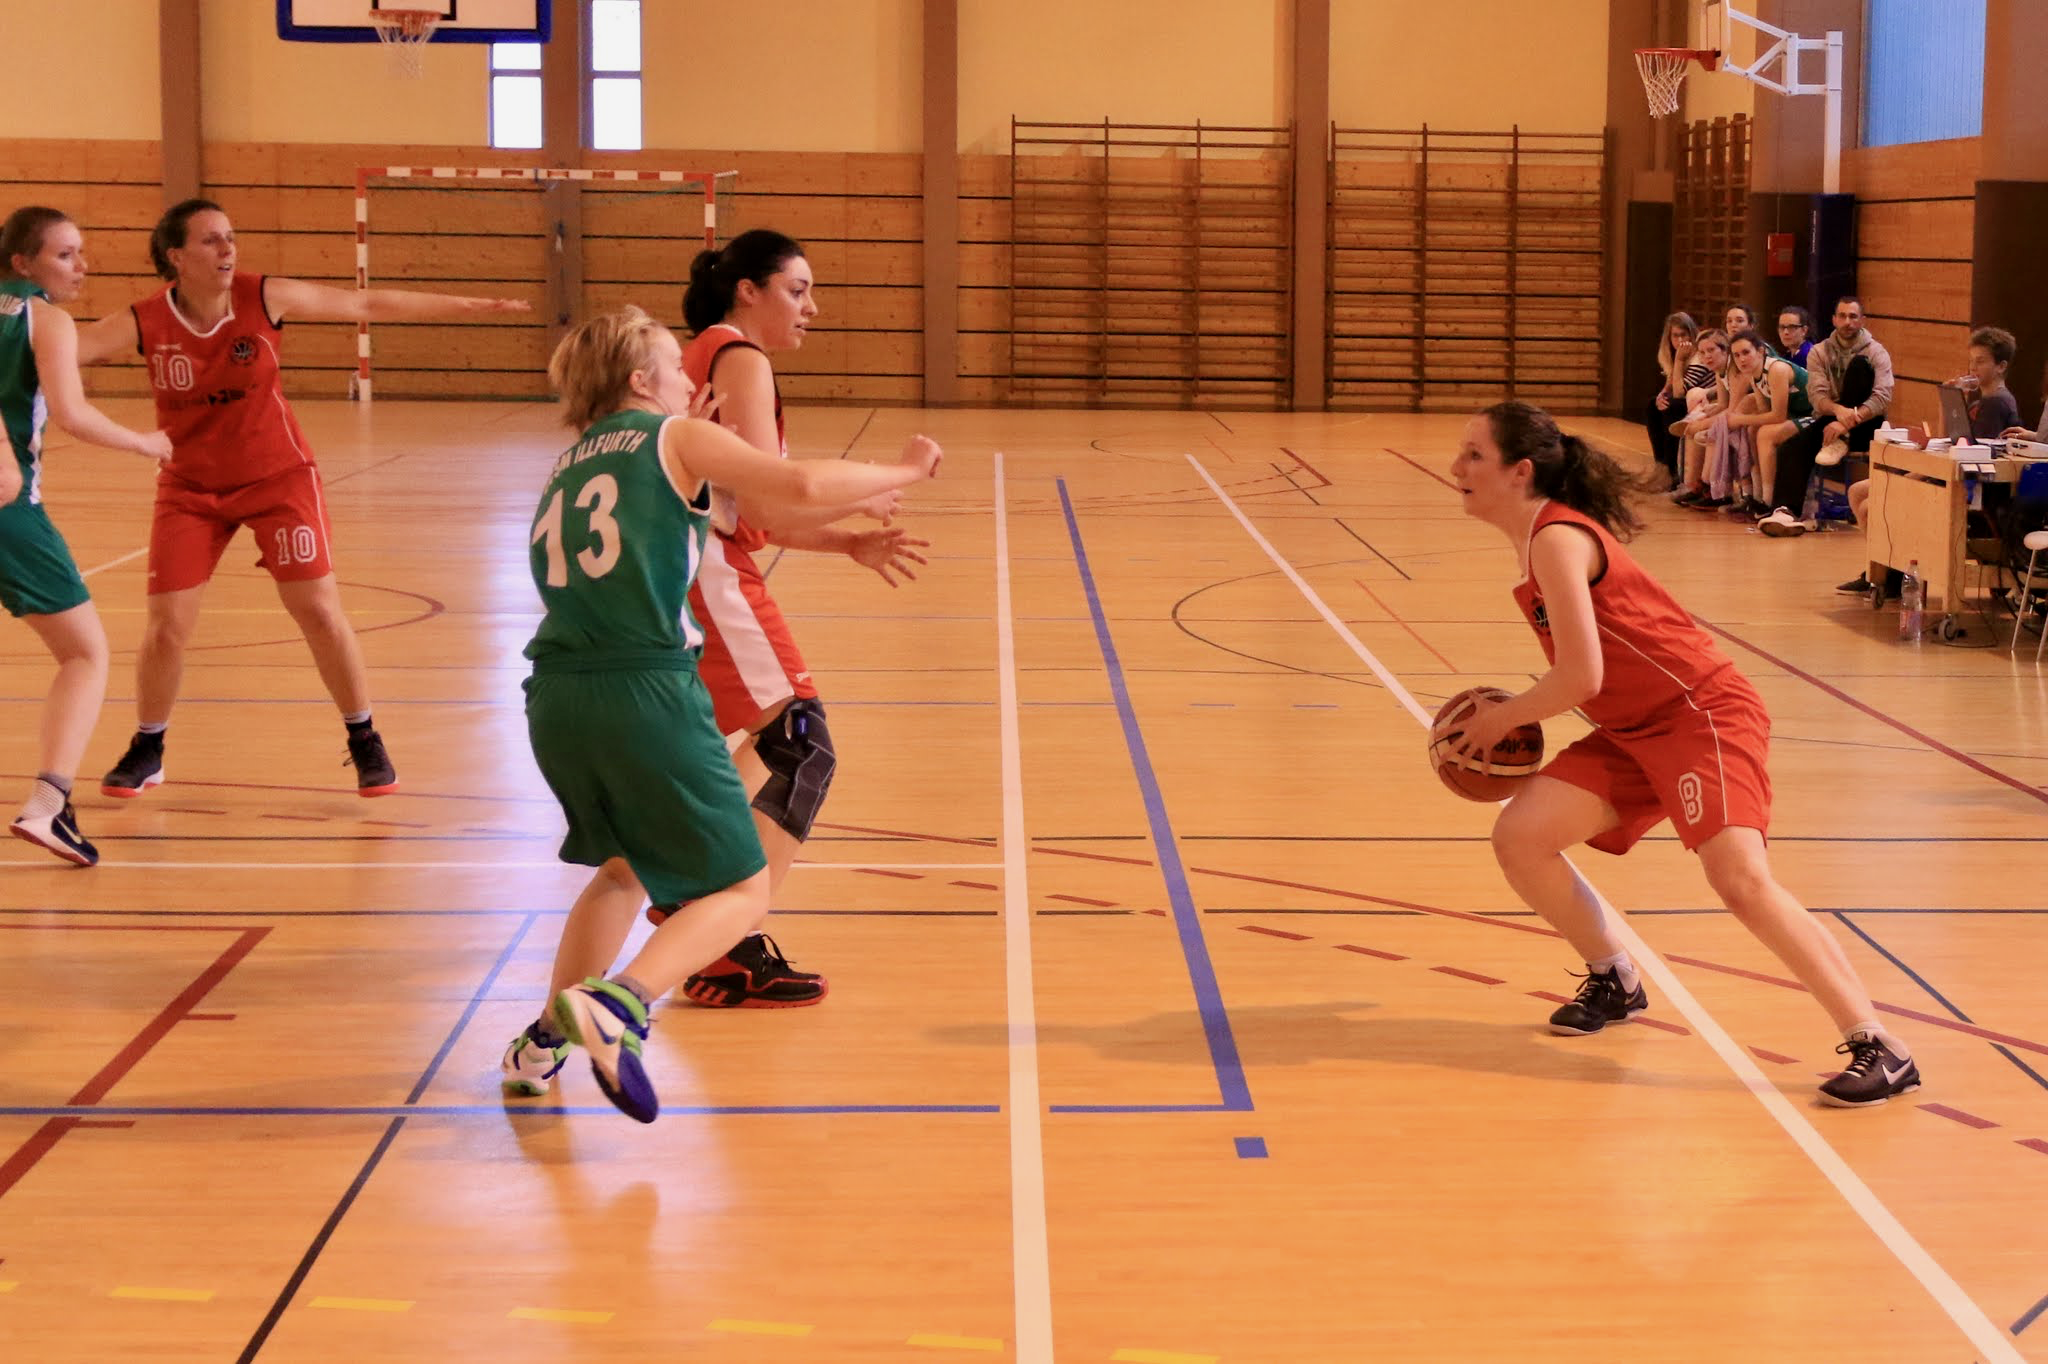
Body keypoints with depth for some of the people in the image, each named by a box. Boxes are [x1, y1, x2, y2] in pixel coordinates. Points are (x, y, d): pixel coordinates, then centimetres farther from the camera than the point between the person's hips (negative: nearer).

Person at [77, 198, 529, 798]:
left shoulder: (264, 298, -13)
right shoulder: (145, 322, -13)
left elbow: (369, 304, -8)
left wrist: (467, 306, -6)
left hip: (279, 478, 0)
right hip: (191, 488, 1)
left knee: (320, 613, -4)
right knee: (166, 626, -3)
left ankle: (366, 743, 14)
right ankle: (146, 752, 20)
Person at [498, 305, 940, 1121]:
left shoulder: (568, 466, 24)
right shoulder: (679, 438, 6)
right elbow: (802, 486, -5)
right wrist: (903, 472, 9)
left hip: (555, 699, 7)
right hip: (646, 693, -7)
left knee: (624, 868, 30)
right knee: (742, 891, 4)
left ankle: (543, 1043, 22)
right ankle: (616, 1006, -20)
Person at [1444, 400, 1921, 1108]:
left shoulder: (1557, 540, -18)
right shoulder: (1541, 538, 12)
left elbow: (1580, 678, -24)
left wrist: (1500, 718, -9)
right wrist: (1512, 718, 13)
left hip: (1704, 713, -9)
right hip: (1633, 731, 10)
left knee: (1740, 879, -24)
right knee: (1519, 837, -1)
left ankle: (1878, 1048, -20)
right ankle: (1615, 982, 20)